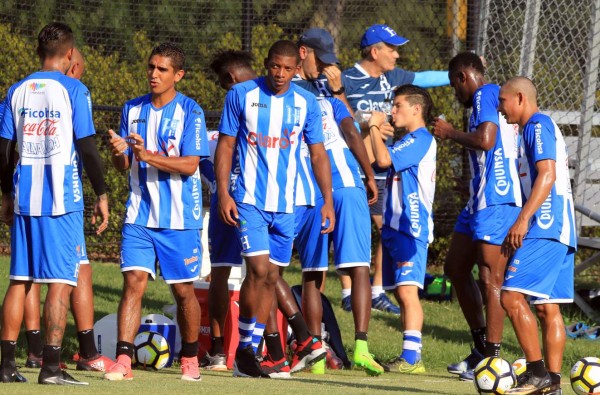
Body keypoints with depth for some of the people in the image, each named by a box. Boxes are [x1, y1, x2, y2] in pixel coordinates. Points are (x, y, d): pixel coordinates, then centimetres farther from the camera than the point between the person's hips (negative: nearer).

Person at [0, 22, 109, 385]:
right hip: (62, 198, -5)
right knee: (61, 281, -3)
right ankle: (51, 366, -8)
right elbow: (87, 148, -8)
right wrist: (102, 195, 0)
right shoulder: (73, 90, -5)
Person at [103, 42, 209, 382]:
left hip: (179, 217, -3)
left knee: (184, 289, 5)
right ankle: (123, 360, -15)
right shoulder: (133, 109, 9)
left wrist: (149, 156, -24)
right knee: (134, 280, -10)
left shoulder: (190, 112, -5)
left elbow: (189, 165, -13)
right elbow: (123, 166, 12)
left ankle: (190, 359, 22)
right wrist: (119, 153, -12)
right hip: (140, 214, 3)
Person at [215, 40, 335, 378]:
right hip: (249, 199, -3)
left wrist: (328, 200, 3)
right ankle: (244, 347, -4)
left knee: (272, 277, 4)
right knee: (259, 269, -16)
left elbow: (318, 154, 9)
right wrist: (223, 192, -7)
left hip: (286, 204, 3)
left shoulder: (306, 103, 4)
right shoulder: (242, 95, -3)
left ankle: (250, 351, 11)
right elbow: (226, 145, 1)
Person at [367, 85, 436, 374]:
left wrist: (375, 126, -7)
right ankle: (410, 356, 14)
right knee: (401, 293, 11)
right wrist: (374, 128, 12)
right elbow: (372, 159, 21)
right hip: (394, 226, 10)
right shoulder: (407, 142, 21)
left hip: (411, 228, -10)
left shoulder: (420, 139, -10)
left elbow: (383, 159, -20)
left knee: (407, 290, -16)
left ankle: (411, 357, -21)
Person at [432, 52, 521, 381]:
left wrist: (450, 133, -10)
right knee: (455, 268, 15)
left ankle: (493, 358, -8)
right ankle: (481, 346, 22)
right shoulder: (495, 99, 20)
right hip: (481, 199, 11)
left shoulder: (486, 95, -10)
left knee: (490, 277, -9)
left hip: (496, 200, -11)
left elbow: (486, 140, -25)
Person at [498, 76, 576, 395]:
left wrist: (523, 219, -23)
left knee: (512, 296, -15)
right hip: (561, 231, 10)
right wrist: (524, 223, 29)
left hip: (545, 226, -10)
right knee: (548, 307, 7)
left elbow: (547, 174, -18)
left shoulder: (537, 126, -7)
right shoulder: (542, 127, 23)